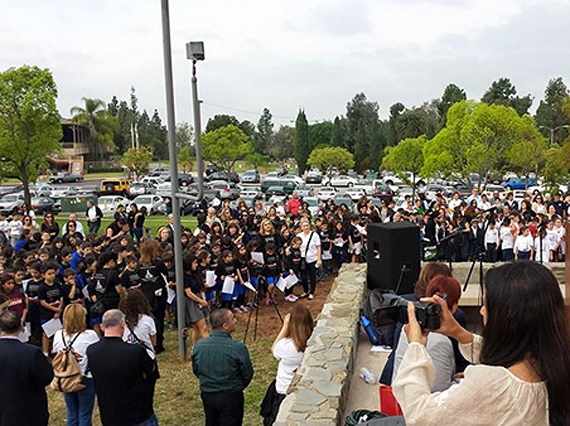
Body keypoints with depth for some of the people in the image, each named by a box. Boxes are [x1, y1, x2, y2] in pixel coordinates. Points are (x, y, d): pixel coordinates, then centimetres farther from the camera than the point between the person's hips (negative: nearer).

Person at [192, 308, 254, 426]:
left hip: (207, 396, 4)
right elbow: (248, 374, -11)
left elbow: (196, 370, 4)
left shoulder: (198, 345, -11)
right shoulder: (238, 348, -23)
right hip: (231, 397, -4)